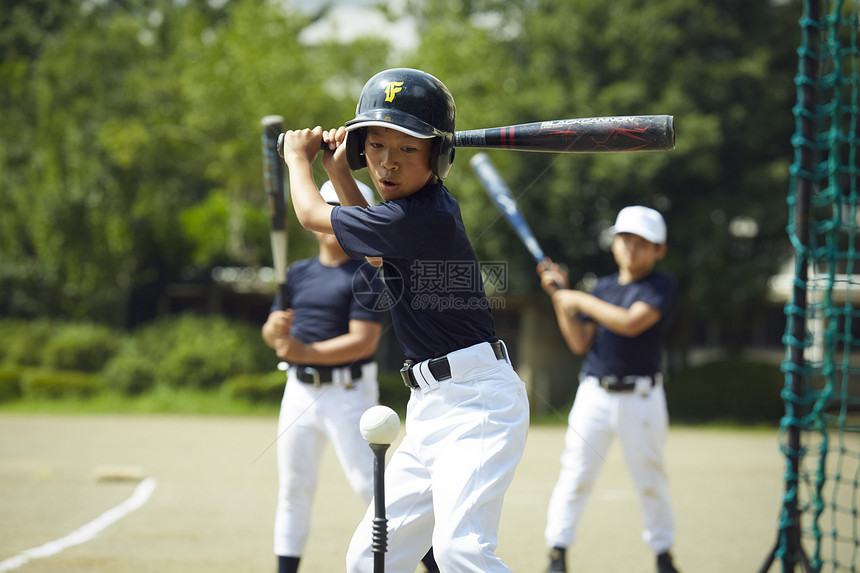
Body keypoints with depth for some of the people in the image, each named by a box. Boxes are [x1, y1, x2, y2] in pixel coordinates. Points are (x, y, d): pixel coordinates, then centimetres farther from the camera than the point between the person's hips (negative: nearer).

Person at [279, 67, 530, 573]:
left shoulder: (421, 217, -17)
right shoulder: (434, 202, 10)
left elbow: (312, 214, -1)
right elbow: (377, 247, 36)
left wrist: (298, 158, 18)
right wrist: (341, 175, 28)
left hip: (475, 402, -10)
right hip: (433, 408, 10)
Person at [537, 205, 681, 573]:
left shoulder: (663, 287, -3)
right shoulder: (603, 288, 12)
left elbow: (631, 322, -19)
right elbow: (579, 343, 9)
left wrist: (578, 299, -11)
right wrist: (559, 297, 0)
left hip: (641, 398, -3)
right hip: (594, 392, 3)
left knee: (650, 478, 6)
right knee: (575, 475, -4)